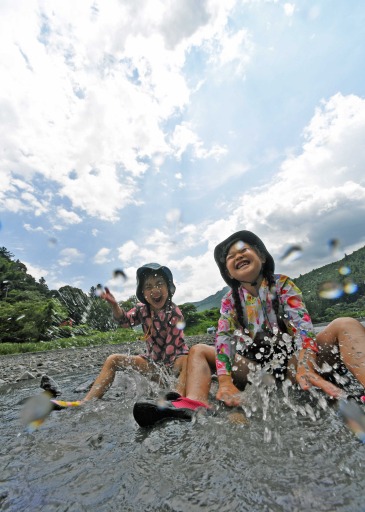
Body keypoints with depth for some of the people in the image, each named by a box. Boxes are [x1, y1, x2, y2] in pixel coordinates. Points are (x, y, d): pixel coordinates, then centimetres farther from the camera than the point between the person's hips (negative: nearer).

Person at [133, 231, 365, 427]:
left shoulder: (283, 284, -2)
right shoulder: (230, 301, 1)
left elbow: (301, 323, -16)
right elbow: (223, 339, -10)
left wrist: (305, 367, -31)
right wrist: (225, 381, -25)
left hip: (295, 359, -1)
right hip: (259, 367, 2)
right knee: (198, 350, -6)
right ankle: (195, 403, -34)